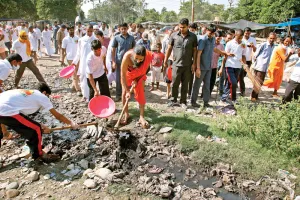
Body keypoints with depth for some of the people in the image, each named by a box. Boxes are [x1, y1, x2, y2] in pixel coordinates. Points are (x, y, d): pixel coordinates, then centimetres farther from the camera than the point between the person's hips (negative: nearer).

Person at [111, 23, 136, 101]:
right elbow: (113, 50, 1)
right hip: (119, 61, -1)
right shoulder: (116, 38, -1)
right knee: (118, 79, 6)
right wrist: (113, 61, -6)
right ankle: (118, 95, 17)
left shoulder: (131, 38, 3)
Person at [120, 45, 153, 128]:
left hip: (139, 76, 1)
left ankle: (142, 117, 3)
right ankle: (126, 114, 16)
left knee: (141, 95, -5)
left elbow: (144, 70, -15)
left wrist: (137, 80, -20)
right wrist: (127, 90, -34)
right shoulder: (127, 56, -39)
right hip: (127, 74, 0)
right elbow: (123, 74, -33)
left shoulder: (149, 56, -34)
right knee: (124, 93, 0)